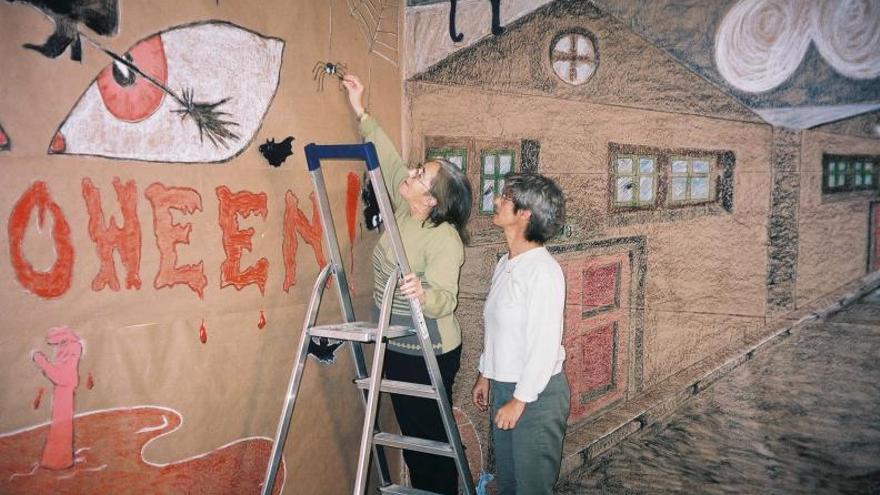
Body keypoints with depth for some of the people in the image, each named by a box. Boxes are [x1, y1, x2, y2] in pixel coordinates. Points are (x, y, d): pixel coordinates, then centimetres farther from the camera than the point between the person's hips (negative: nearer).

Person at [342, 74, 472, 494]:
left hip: (429, 355, -8)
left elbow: (445, 297, -33)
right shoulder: (403, 211, -2)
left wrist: (424, 295, -56)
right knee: (411, 432, 19)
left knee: (431, 436, 5)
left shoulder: (445, 239, -23)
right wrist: (361, 113, 9)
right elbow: (389, 159, 9)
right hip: (396, 348, 8)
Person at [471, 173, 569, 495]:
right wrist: (485, 376, 20)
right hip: (503, 388, 8)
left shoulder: (543, 270, -20)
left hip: (537, 394, -8)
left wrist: (520, 400, -19)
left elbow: (546, 345, -22)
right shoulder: (504, 265, 7)